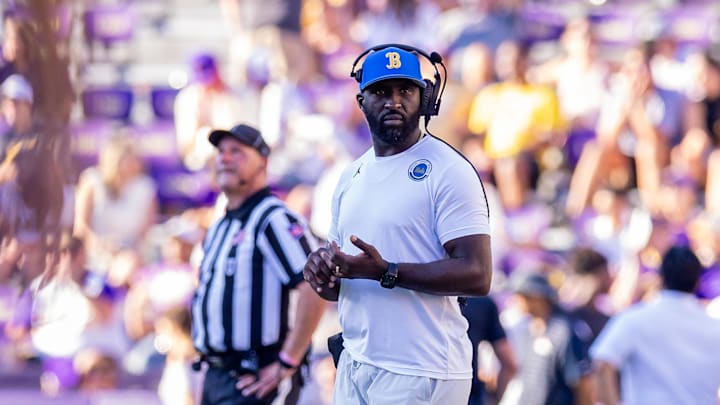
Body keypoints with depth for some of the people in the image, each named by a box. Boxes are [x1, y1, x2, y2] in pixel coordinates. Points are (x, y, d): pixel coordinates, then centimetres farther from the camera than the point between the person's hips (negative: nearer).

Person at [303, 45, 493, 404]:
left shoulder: (448, 170, -8)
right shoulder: (352, 177, 15)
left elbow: (476, 276, -17)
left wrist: (386, 272, -22)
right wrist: (321, 271, -2)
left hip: (420, 374, -7)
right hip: (353, 368, 7)